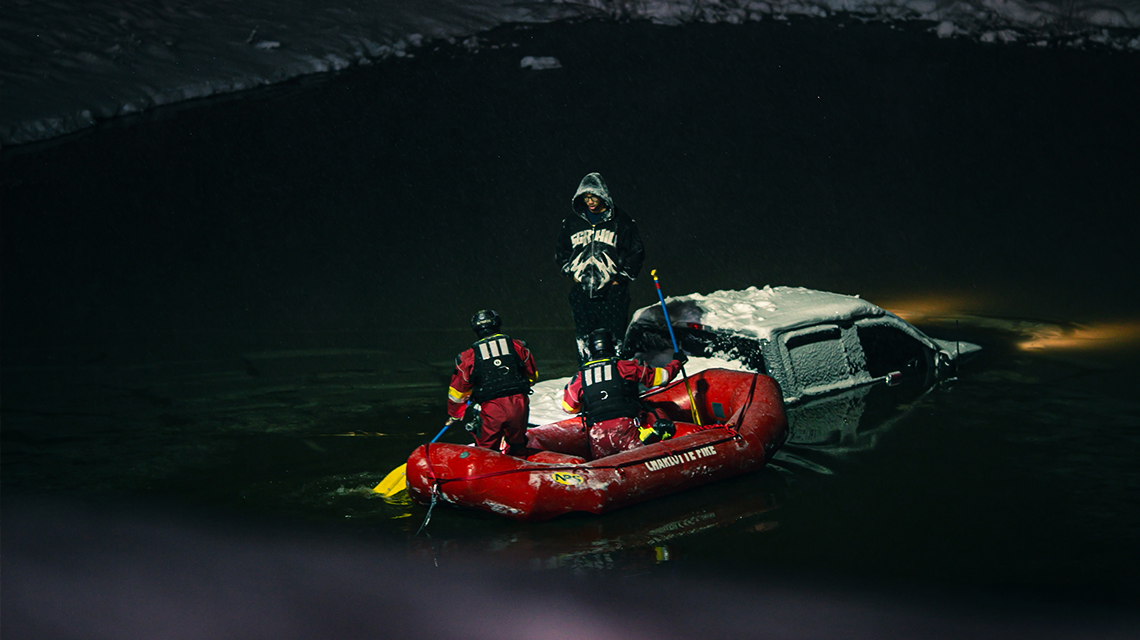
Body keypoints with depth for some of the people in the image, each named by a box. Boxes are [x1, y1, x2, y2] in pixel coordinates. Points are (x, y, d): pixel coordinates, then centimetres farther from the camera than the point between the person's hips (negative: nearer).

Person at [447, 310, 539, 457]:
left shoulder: (469, 357, 6)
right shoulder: (517, 346, 10)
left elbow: (459, 390, 13)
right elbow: (532, 375, 21)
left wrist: (454, 415, 29)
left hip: (492, 409, -2)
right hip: (519, 405, 2)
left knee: (487, 446, 12)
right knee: (517, 445, 21)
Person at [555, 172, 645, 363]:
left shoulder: (620, 221, 3)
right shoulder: (572, 223, 12)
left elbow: (636, 253, 7)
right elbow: (560, 252, 22)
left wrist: (622, 277, -1)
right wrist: (572, 273, 7)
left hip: (612, 290, -3)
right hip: (582, 289, 3)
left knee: (614, 337, -6)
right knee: (583, 338, 3)